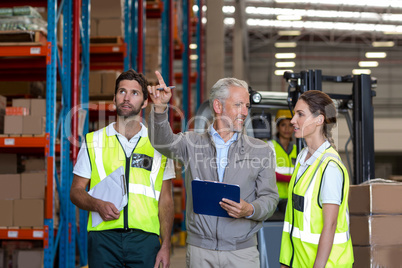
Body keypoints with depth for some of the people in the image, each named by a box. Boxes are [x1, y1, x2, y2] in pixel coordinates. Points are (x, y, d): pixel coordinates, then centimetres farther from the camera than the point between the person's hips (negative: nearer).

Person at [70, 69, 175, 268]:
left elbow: (166, 200, 9)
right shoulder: (93, 142, 10)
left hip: (144, 239, 0)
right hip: (103, 238, 0)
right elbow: (76, 191, 10)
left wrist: (166, 245, 1)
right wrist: (97, 205, -11)